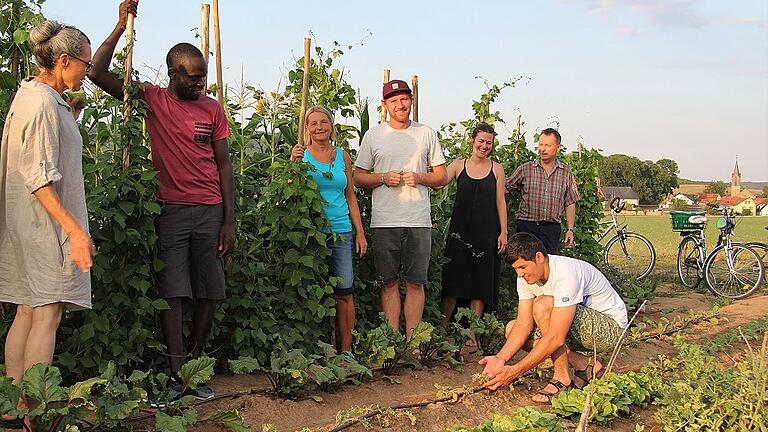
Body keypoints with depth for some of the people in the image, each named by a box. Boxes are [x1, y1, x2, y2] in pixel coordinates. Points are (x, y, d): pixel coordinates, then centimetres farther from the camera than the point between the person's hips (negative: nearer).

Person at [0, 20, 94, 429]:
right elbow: (41, 179, -21)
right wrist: (75, 230, -24)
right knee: (47, 315, -7)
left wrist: (71, 118, 17)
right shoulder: (43, 103, -16)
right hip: (46, 223, -10)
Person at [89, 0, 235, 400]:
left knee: (209, 293, 4)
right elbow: (98, 73, -5)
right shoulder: (152, 100, 2)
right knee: (171, 292, -5)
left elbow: (224, 165, 7)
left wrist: (229, 221, 2)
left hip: (210, 211, 2)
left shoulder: (212, 109, 7)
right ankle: (176, 373, -1)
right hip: (170, 210, -2)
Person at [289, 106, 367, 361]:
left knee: (344, 292, -3)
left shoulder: (342, 155, 12)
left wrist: (360, 233, 11)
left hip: (340, 231, 2)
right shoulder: (301, 155, 4)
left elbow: (350, 197, 15)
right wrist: (293, 164, -14)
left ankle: (346, 349, 7)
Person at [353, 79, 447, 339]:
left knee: (416, 282, 2)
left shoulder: (426, 133, 10)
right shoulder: (373, 135, 8)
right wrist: (384, 178, -9)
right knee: (389, 282, 3)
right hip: (384, 221, 0)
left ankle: (411, 341, 10)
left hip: (419, 220, 0)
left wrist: (419, 177, -8)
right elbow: (358, 178, 9)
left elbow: (443, 177, 11)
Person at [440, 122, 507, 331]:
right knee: (453, 280, 0)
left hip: (486, 233, 1)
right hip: (460, 231, -1)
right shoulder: (458, 165, 4)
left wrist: (503, 233, 2)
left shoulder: (496, 169, 5)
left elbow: (500, 202, 6)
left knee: (481, 281, 3)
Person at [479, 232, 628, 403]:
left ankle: (562, 378, -16)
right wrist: (500, 358, -24)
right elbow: (524, 324, -8)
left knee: (542, 305, -31)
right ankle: (585, 365, -1)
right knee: (512, 328, -5)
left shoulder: (566, 274, -32)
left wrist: (515, 371, -34)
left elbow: (556, 338, -35)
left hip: (610, 328, -9)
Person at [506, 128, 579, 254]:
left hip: (552, 229, 1)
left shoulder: (566, 173, 9)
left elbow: (570, 204, 12)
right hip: (526, 226, -1)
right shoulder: (525, 169, 3)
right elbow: (504, 189, 3)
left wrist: (570, 229, 7)